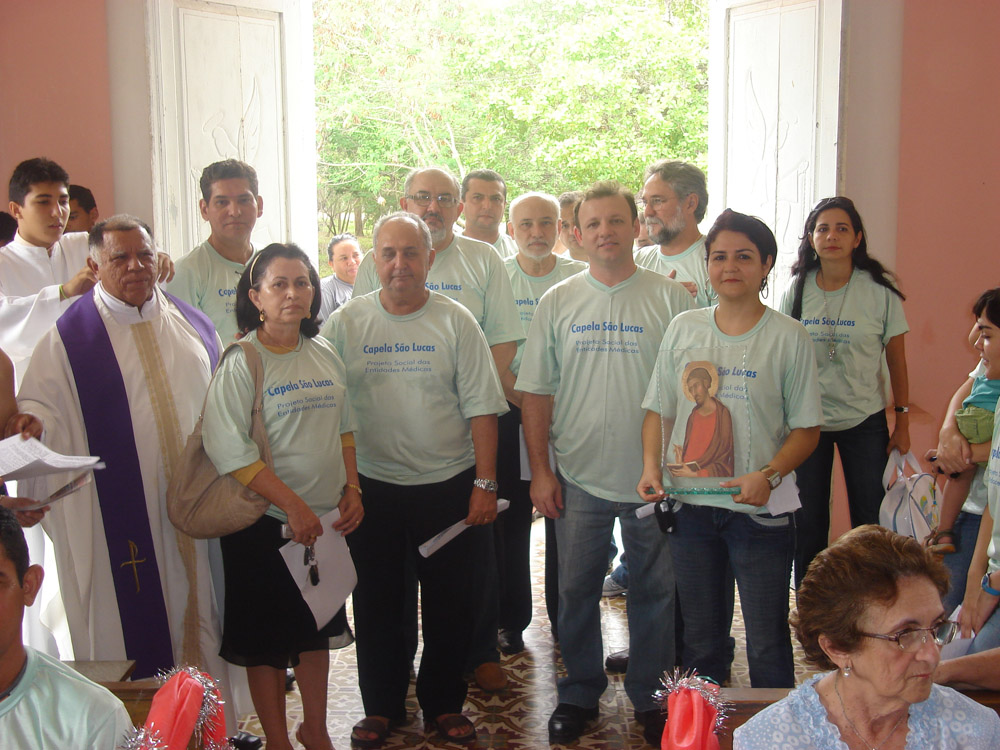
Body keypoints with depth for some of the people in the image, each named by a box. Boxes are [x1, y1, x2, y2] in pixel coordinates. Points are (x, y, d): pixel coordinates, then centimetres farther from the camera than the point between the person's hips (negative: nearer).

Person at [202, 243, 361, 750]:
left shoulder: (326, 357, 7)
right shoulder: (240, 364, -12)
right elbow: (230, 450, -18)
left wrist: (352, 489, 3)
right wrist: (292, 504, -20)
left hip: (326, 518, 6)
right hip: (264, 523, -5)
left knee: (317, 628, 16)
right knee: (266, 637, 7)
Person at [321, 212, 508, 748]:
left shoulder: (456, 322, -1)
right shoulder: (346, 323, 1)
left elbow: (481, 408, -2)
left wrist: (485, 484, -7)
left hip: (449, 485, 0)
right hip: (372, 487, 1)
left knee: (450, 604, 9)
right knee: (377, 603, 12)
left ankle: (443, 704, 28)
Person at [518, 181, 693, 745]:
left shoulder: (672, 298, -1)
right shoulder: (557, 303, 4)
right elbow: (537, 392, 5)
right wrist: (540, 471, 0)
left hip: (654, 478, -1)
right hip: (579, 478, 1)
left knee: (655, 592, 10)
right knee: (577, 592, 11)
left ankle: (651, 697, 27)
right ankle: (580, 694, 29)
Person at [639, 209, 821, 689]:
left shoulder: (789, 338, -4)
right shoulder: (683, 329, 6)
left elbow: (806, 428, -3)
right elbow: (659, 410, 9)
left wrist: (769, 475, -19)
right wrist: (651, 466, -6)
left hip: (762, 510, -3)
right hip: (690, 504, 3)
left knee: (767, 642, 3)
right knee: (699, 636, 16)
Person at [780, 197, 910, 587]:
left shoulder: (880, 290, -6)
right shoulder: (796, 289, -1)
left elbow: (897, 359, 0)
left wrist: (903, 423, -1)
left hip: (865, 422, -1)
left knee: (871, 523, 3)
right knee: (808, 523, 8)